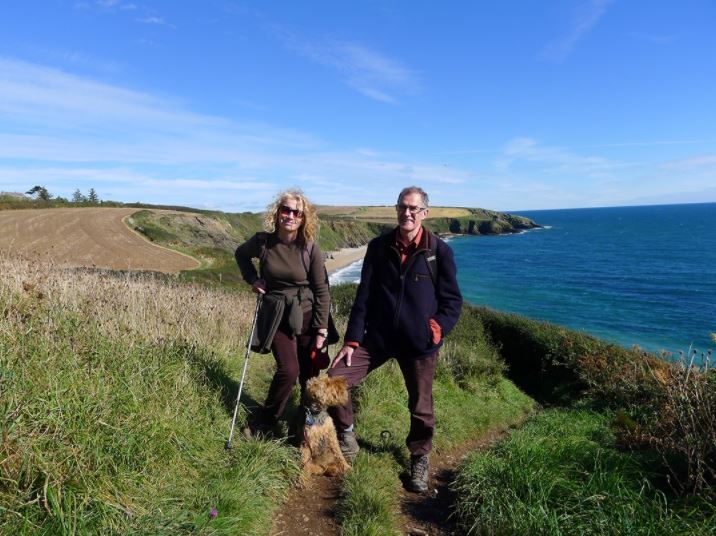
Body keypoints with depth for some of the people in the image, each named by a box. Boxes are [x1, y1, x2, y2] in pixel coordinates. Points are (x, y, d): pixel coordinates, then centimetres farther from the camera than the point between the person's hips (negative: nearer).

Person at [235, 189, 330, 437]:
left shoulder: (310, 248, -10)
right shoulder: (262, 241, -6)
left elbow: (322, 290, -6)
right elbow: (241, 254, 17)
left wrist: (321, 330, -7)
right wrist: (252, 279, 2)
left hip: (307, 317, 0)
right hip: (276, 317, 0)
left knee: (310, 376, 5)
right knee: (288, 370, -14)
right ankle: (262, 424, 9)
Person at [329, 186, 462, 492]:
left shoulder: (440, 251, -3)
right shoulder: (379, 247, 2)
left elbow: (452, 300, 1)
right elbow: (363, 295, 2)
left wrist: (437, 329, -15)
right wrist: (352, 339, -3)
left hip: (419, 342, -1)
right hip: (378, 336, 2)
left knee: (420, 407, 12)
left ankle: (420, 458, 41)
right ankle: (346, 433, 21)